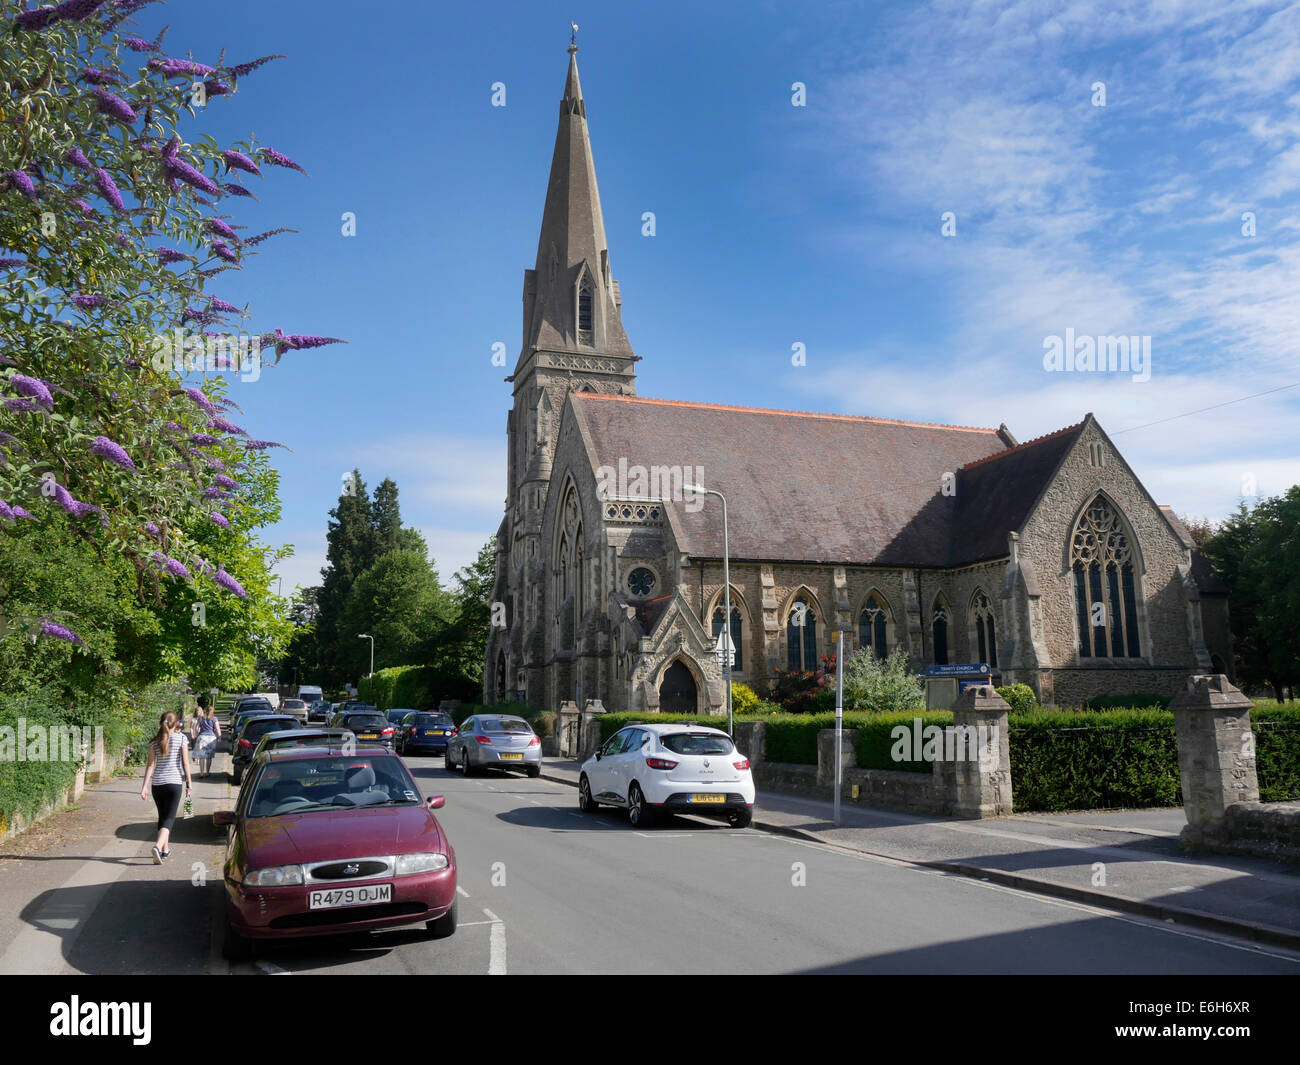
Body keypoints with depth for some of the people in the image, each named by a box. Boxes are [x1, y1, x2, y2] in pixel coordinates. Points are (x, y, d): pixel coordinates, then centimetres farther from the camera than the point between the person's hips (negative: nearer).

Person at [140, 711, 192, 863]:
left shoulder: (154, 741, 5)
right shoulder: (181, 738, -3)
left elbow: (151, 765, -1)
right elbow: (185, 762, -3)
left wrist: (144, 786, 0)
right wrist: (189, 782, 4)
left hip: (157, 782, 4)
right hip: (174, 782, -3)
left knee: (162, 816, 18)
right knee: (169, 817, -3)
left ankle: (165, 850, 28)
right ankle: (158, 846, -26)